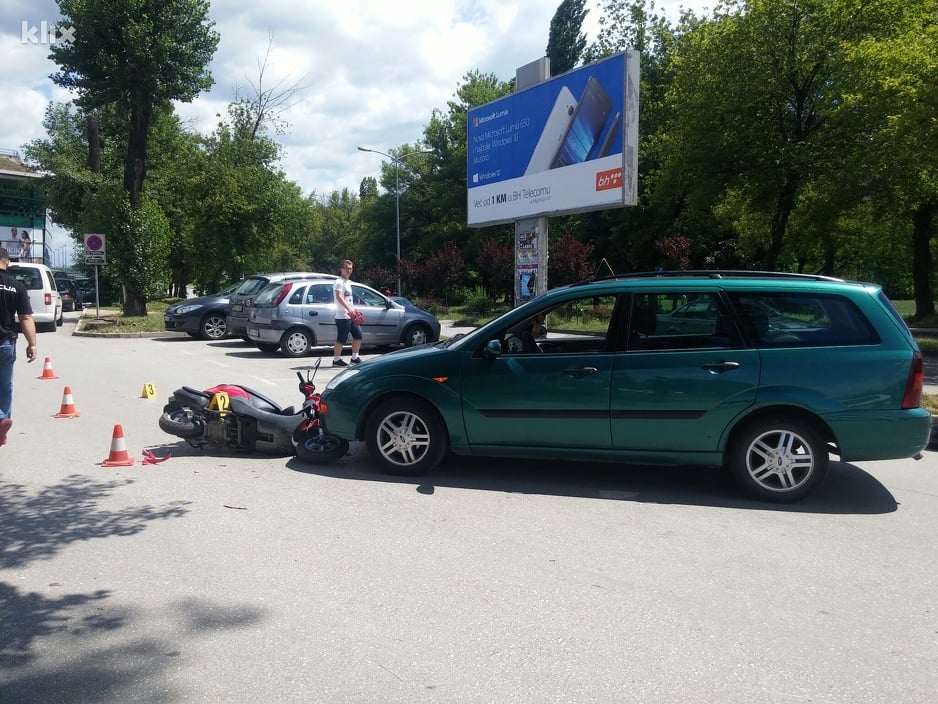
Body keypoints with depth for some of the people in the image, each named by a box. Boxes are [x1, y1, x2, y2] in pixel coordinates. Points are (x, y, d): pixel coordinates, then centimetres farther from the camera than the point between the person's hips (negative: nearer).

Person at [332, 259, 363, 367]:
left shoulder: (348, 282, 19)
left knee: (358, 335, 11)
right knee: (341, 339, -6)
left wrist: (354, 310, 23)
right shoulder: (339, 282, -11)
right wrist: (349, 308, -37)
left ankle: (355, 358, 19)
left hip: (350, 316, 10)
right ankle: (336, 360, 3)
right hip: (343, 316, -10)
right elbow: (339, 297, -26)